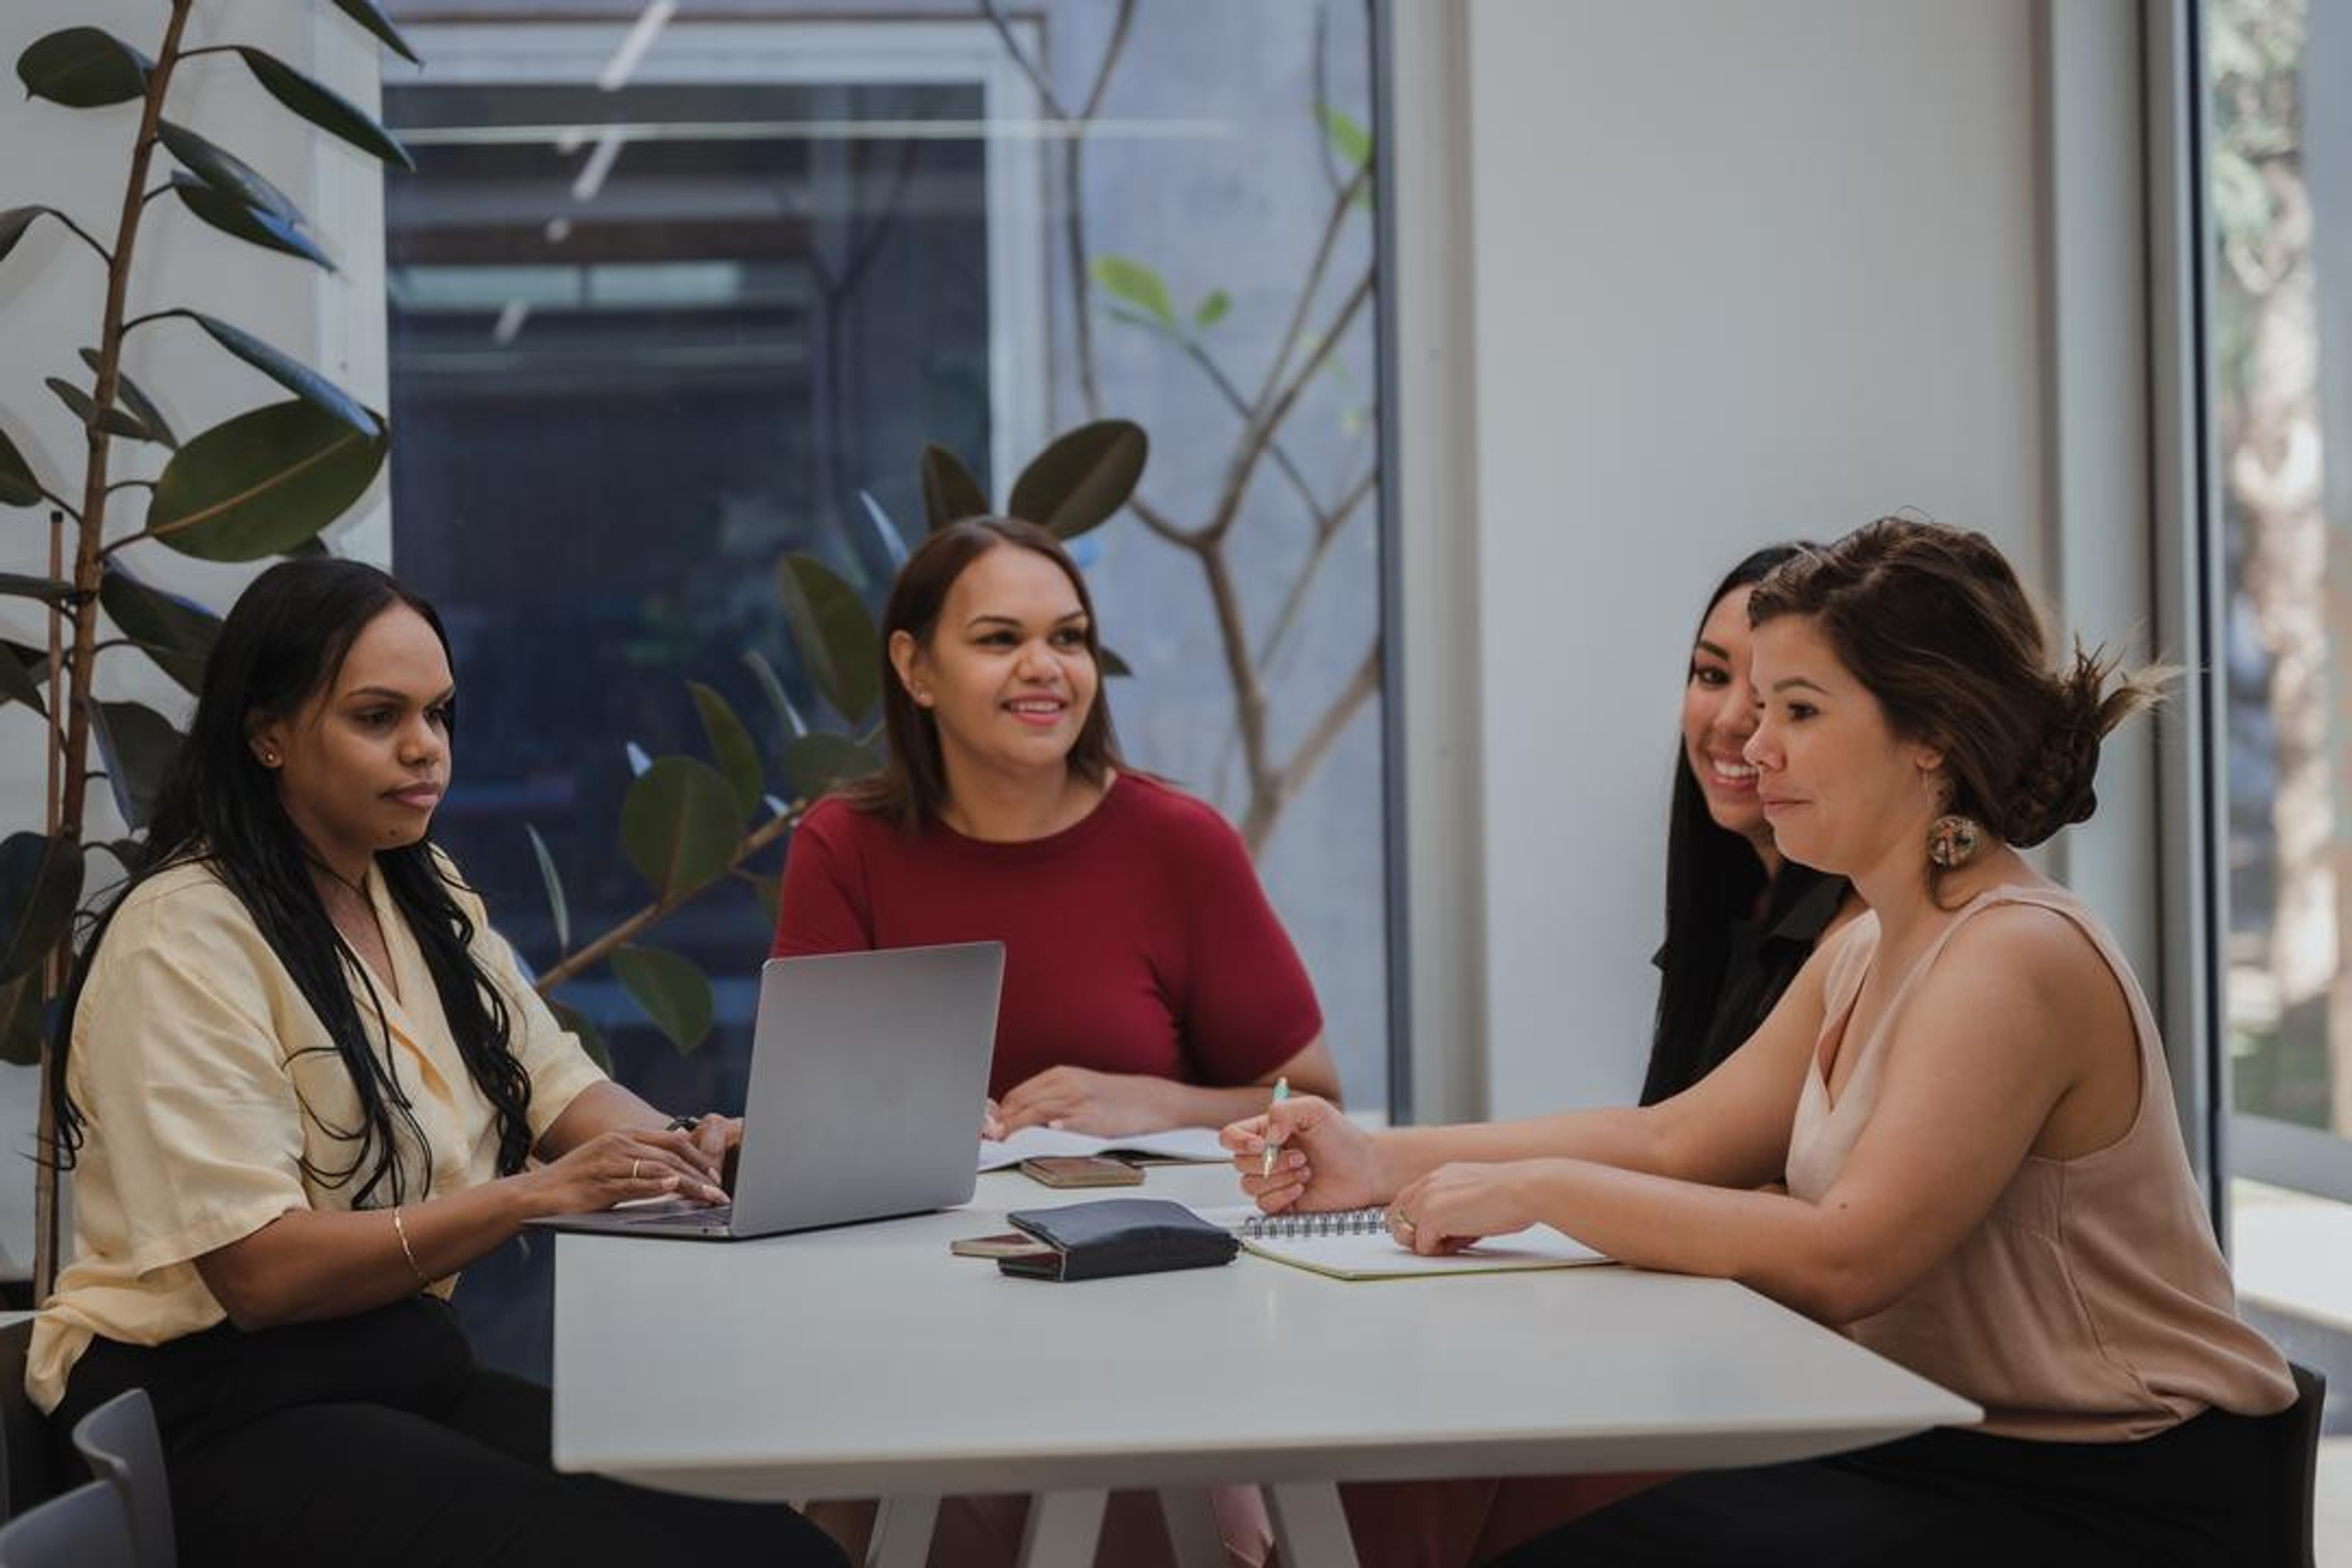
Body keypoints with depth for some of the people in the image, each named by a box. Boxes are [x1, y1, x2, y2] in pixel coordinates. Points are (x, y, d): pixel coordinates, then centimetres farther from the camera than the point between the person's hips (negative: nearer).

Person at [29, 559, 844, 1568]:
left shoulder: (425, 897, 13)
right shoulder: (184, 939, -13)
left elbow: (558, 1087, 11)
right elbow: (259, 1269, -19)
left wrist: (683, 1149, -12)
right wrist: (537, 1196, -27)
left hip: (412, 1371, 7)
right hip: (214, 1408, -7)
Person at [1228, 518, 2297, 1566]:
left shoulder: (2014, 963, -19)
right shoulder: (1868, 954, 13)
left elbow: (1843, 1259, -26)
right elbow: (1677, 1139, 12)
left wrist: (1538, 1190, -20)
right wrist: (1384, 1161, 2)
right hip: (1953, 1454, 9)